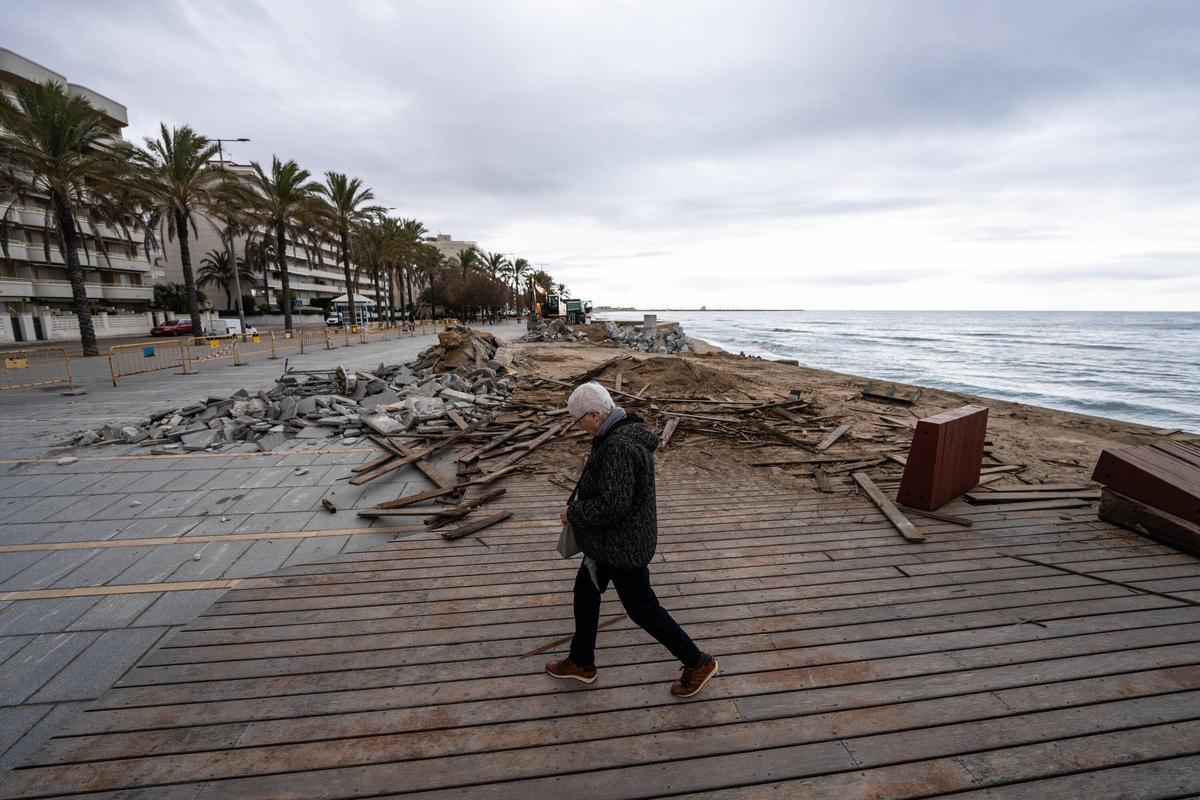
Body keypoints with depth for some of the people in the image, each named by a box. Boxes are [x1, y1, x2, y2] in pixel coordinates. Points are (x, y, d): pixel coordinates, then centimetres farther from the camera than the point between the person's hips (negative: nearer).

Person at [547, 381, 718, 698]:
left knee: (642, 608, 8)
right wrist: (580, 504, 10)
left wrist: (573, 512, -17)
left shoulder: (618, 447, -31)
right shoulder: (624, 431, 1)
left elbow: (612, 505, -32)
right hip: (610, 539, 10)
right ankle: (581, 663, 41)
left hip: (623, 543, -10)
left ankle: (698, 663, 28)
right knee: (585, 592, 22)